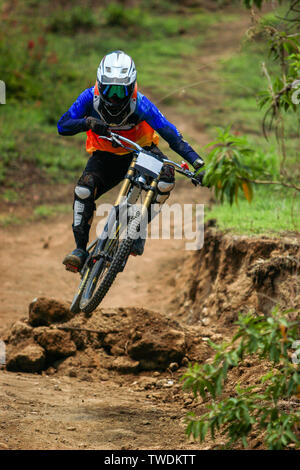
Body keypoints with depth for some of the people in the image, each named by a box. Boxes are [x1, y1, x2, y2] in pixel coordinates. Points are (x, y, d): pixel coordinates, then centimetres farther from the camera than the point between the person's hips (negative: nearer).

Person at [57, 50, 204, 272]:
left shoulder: (140, 104, -30)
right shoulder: (91, 98, -24)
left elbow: (172, 135, -31)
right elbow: (63, 126, -24)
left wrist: (197, 162, -43)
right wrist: (88, 123, -44)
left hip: (139, 150, -1)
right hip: (105, 155, 1)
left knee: (165, 176, -29)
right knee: (84, 190, -25)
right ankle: (80, 249, -14)